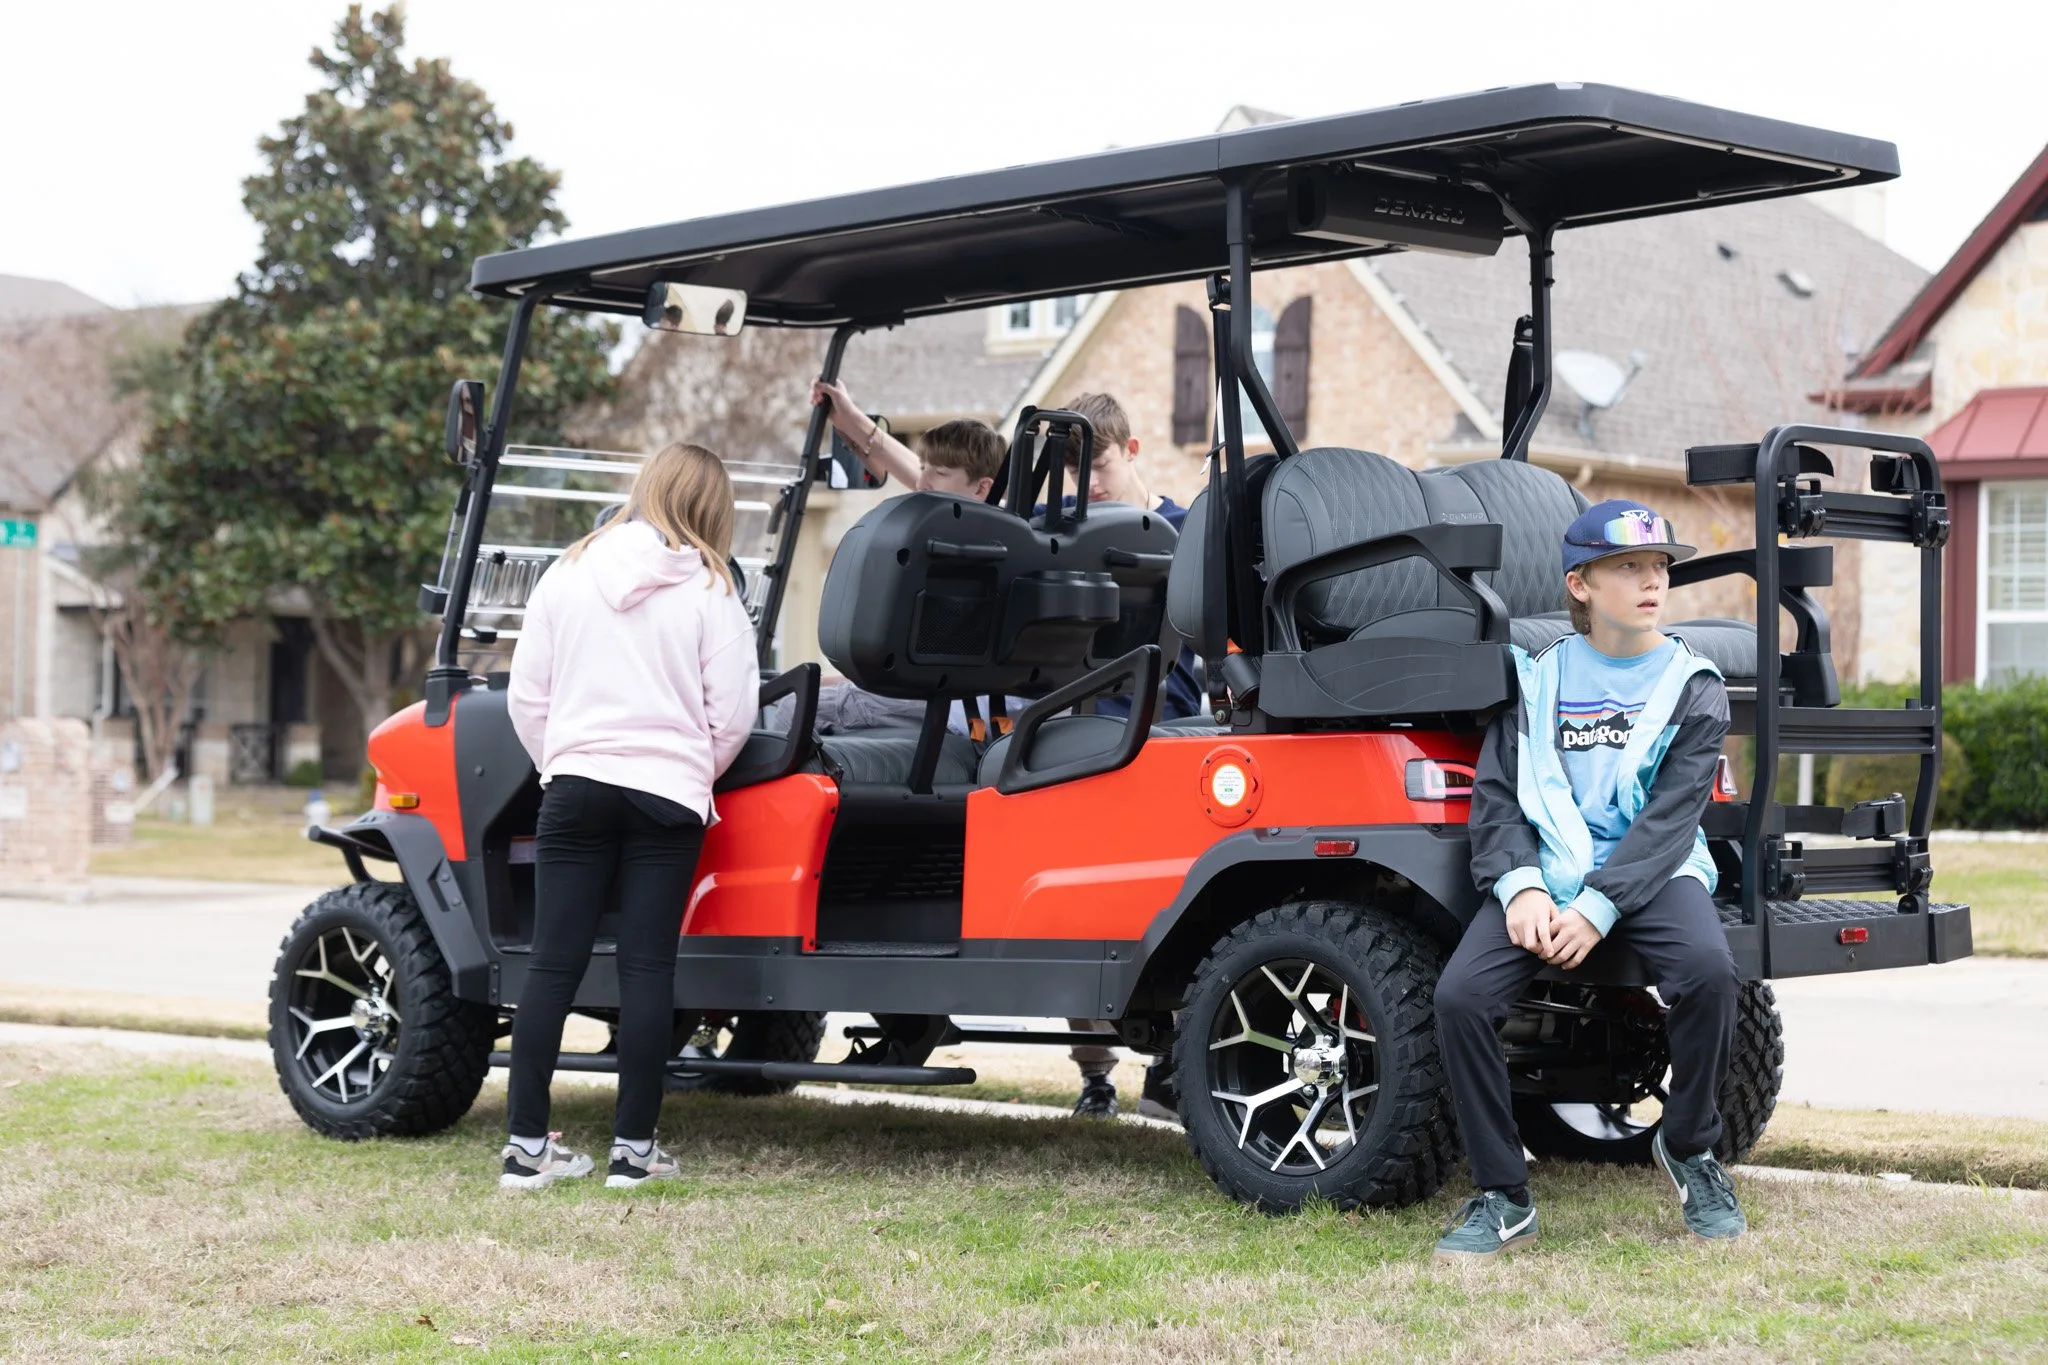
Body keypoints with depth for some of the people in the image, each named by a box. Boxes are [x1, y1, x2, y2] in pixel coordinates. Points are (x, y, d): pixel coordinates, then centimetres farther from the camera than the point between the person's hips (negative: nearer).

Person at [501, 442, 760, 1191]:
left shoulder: (569, 573, 7)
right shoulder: (709, 587, -2)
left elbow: (526, 696, 8)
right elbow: (732, 713, -4)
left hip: (575, 785, 2)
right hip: (669, 792, -2)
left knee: (553, 964, 3)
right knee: (647, 967, 1)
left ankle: (526, 1144, 4)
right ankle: (634, 1146, 2)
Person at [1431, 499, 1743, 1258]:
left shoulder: (1693, 689, 7)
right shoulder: (1537, 678, 13)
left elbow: (1671, 815, -5)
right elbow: (1496, 796, 6)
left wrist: (1597, 908, -18)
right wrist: (1521, 886, -14)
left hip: (1650, 868, -1)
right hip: (1546, 872, 1)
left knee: (1707, 968, -33)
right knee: (1460, 996, -25)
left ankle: (1689, 1147, -5)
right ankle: (1502, 1198, -9)